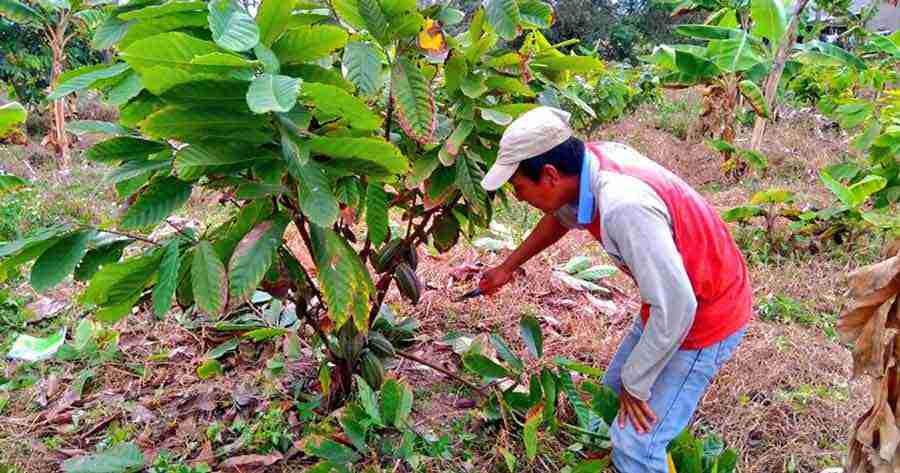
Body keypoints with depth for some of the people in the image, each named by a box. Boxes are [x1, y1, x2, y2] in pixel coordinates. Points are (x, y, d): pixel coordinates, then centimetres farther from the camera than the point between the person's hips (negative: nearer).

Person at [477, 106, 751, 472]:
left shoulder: (623, 206, -37)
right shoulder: (589, 164, -10)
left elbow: (676, 306, -33)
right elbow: (561, 217, 13)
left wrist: (636, 384, -18)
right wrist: (508, 267, 23)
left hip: (704, 318, -8)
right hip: (674, 301, 9)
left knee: (635, 441, -4)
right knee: (615, 388, 22)